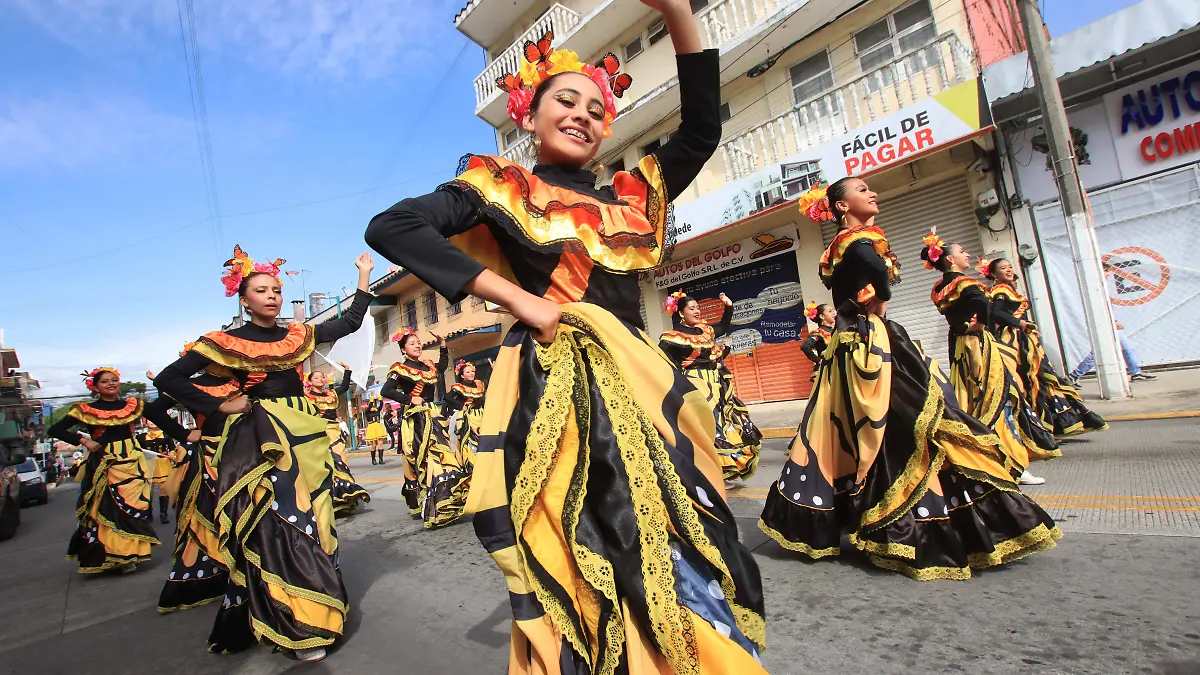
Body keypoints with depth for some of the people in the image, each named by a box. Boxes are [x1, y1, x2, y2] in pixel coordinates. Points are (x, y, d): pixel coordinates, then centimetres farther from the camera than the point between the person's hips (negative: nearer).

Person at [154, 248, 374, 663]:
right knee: (272, 526, -4)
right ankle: (296, 627, 6)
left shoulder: (298, 335, 10)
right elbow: (168, 379, 1)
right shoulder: (226, 343, 1)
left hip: (304, 436, 3)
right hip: (256, 439, -3)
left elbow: (350, 322, 13)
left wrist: (365, 274, 12)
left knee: (308, 521, 7)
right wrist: (219, 406, -5)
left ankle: (315, 612, 22)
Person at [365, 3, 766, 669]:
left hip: (640, 387, 5)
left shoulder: (631, 197, 19)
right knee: (580, 568, -5)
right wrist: (516, 297, -11)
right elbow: (389, 226, -5)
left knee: (676, 552, 2)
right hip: (553, 392, -4)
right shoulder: (501, 189, 7)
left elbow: (701, 129, 17)